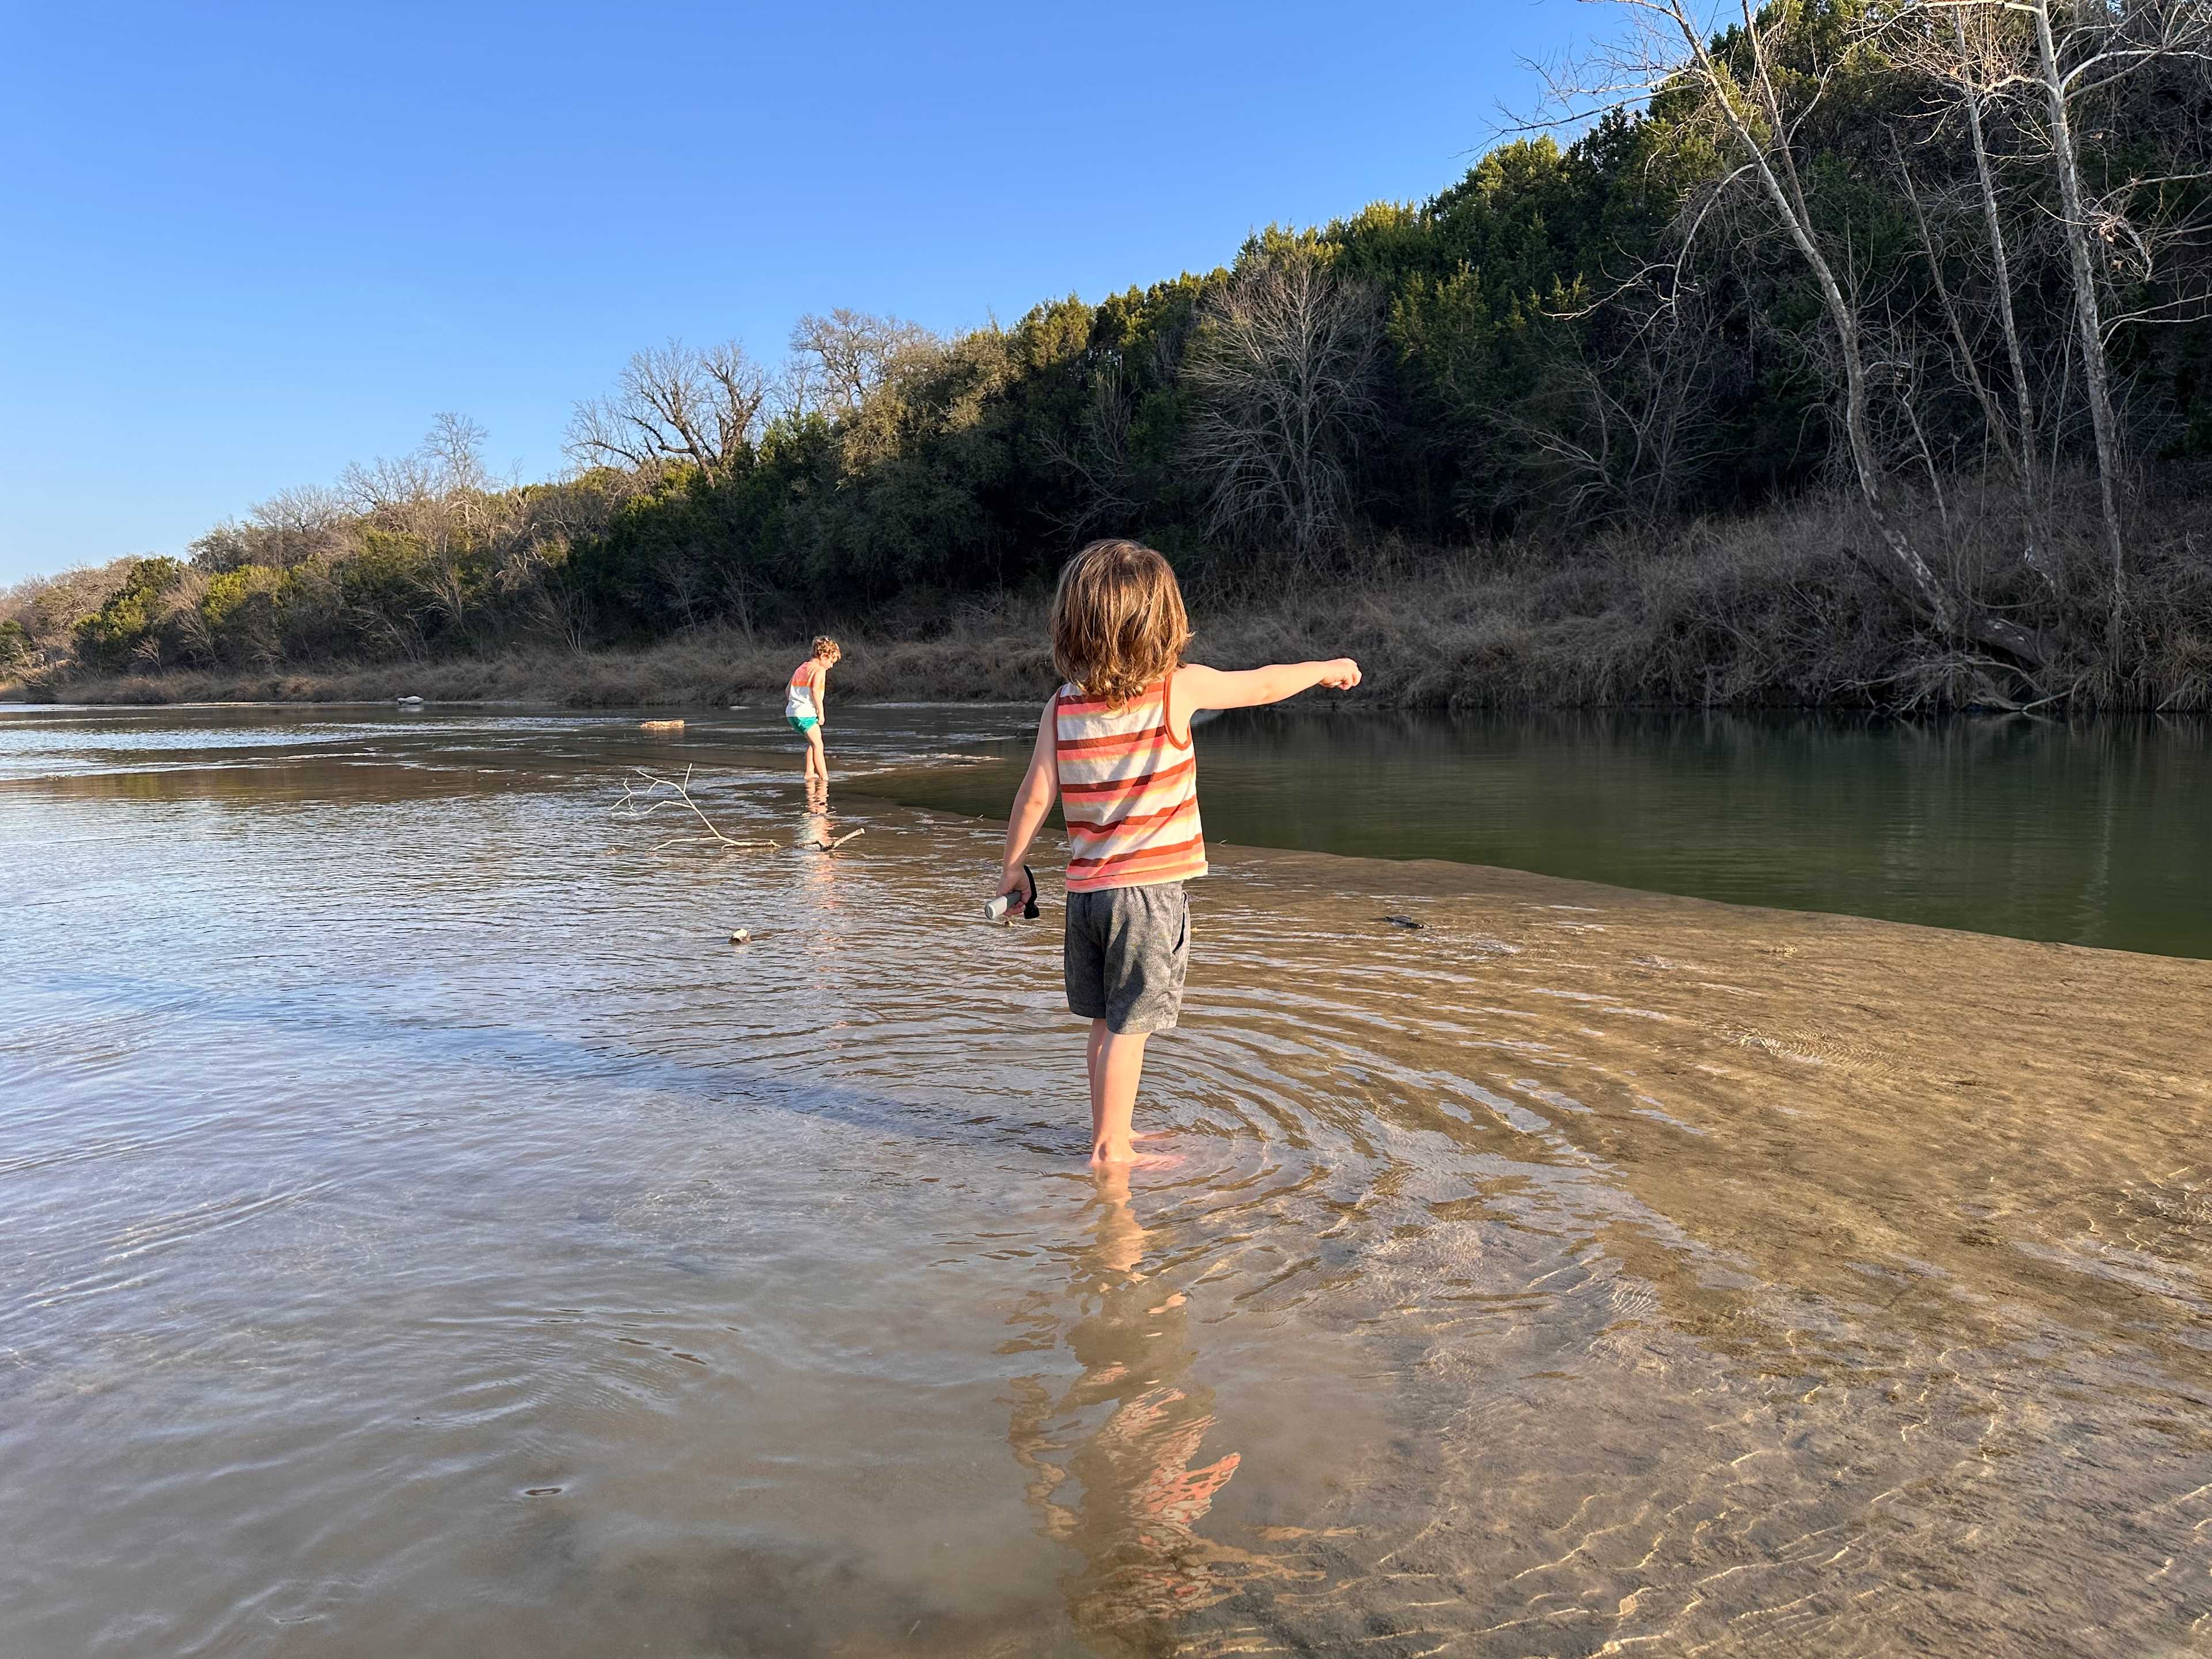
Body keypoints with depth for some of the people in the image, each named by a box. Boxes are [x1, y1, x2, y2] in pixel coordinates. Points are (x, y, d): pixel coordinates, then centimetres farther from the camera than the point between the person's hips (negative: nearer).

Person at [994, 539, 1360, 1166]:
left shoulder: (1063, 707, 0)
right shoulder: (1178, 687, -9)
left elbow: (1035, 795, -1)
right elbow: (1262, 686, 5)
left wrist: (1013, 867, 12)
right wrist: (1328, 668, 22)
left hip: (1087, 890, 5)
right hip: (1149, 888, -5)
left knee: (1106, 1023, 16)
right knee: (1129, 1025, 2)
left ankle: (1113, 1133, 29)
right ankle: (1109, 1148, 8)